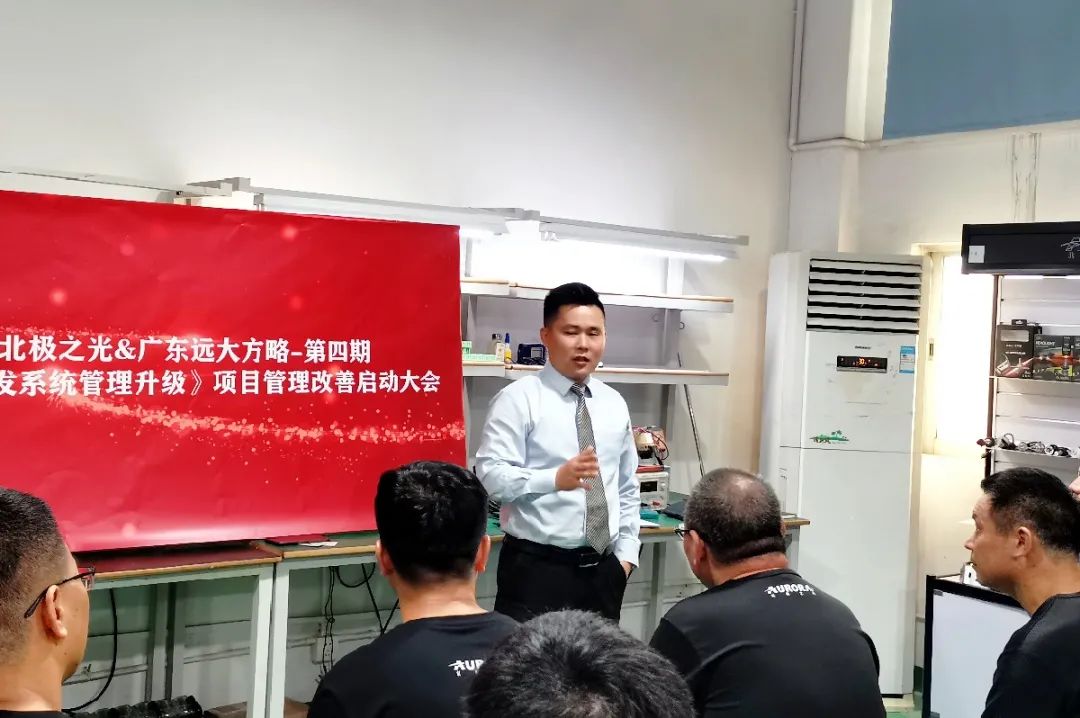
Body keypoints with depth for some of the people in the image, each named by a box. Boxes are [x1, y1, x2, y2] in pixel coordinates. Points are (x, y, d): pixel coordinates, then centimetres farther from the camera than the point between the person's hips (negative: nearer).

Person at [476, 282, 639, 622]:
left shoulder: (614, 404, 11)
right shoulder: (518, 399, -7)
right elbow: (491, 475, -18)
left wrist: (626, 554, 9)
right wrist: (556, 478, -31)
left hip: (604, 569, 6)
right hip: (537, 568, -5)